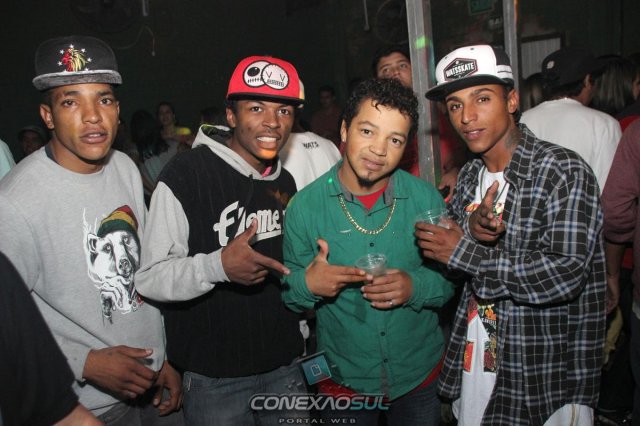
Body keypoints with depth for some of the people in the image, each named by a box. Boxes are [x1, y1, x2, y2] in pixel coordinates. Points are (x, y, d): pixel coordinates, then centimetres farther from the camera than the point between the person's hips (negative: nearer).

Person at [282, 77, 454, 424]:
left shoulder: (426, 199, -9)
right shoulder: (305, 206, -12)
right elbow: (289, 293, -6)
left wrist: (416, 286, -23)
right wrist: (307, 284, -27)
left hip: (420, 374, 1)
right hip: (343, 379, -1)